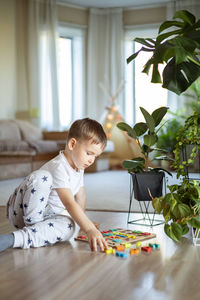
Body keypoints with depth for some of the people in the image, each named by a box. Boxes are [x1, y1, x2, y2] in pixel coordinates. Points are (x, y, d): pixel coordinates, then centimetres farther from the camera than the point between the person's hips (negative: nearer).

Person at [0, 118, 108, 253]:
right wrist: (90, 229, -43)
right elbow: (69, 203, -36)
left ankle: (15, 239, -34)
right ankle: (32, 224, -23)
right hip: (22, 210, -8)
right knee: (42, 177, -35)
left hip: (46, 214, 8)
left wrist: (84, 220, 25)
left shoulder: (78, 167, 5)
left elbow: (80, 193, 19)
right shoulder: (59, 168, -26)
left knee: (68, 226, -27)